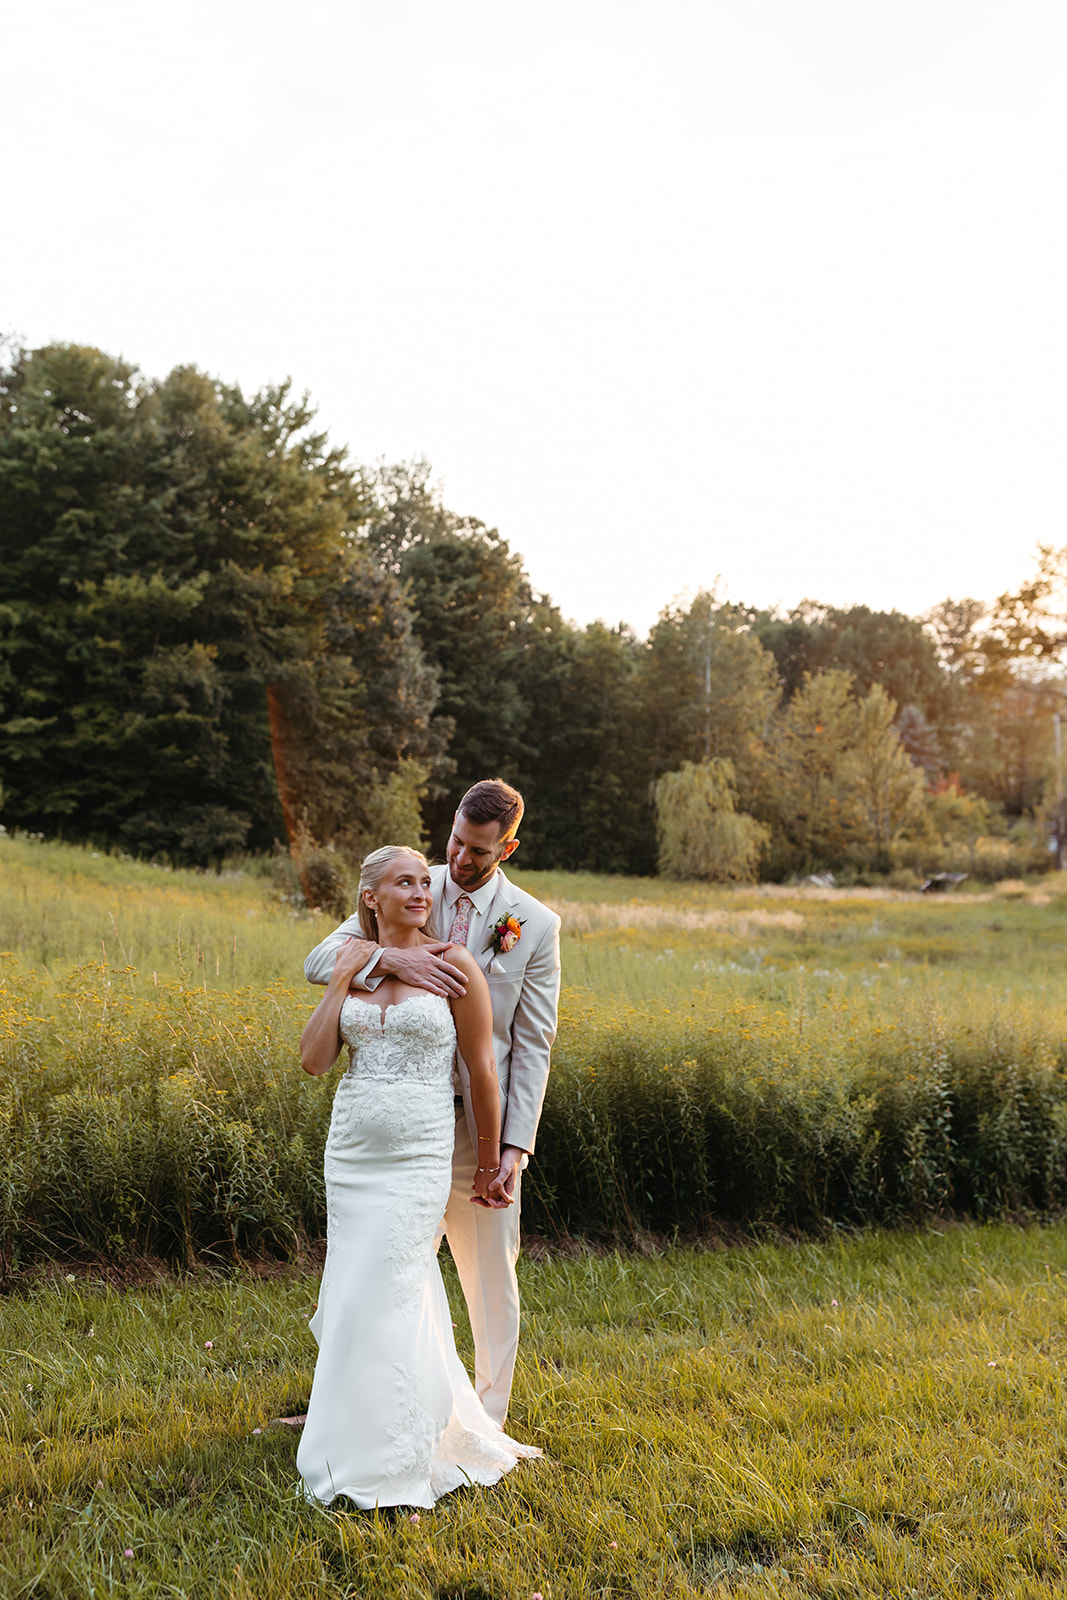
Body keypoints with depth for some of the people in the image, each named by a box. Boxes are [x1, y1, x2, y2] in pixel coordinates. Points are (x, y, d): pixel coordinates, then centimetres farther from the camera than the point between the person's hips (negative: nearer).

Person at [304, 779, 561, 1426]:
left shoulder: (535, 924, -5)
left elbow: (533, 1046, -4)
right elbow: (320, 960, -10)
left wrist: (515, 1146, -11)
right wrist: (392, 958, -30)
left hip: (480, 1125, -1)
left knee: (492, 1274, 10)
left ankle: (487, 1418, 27)